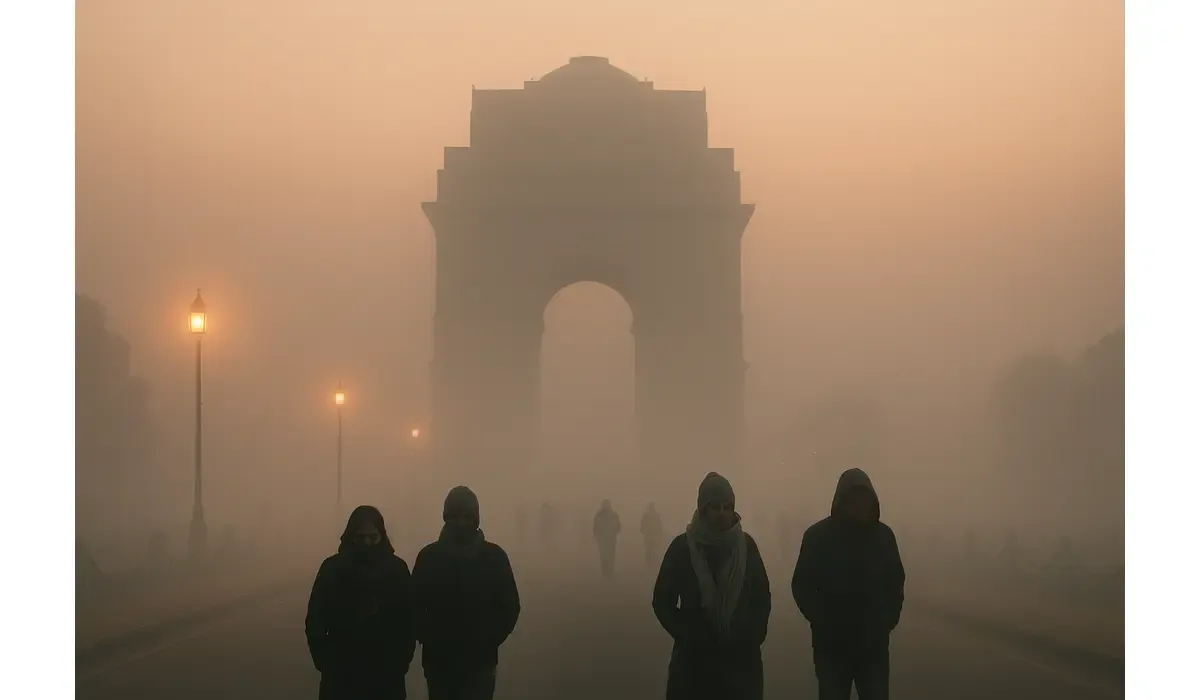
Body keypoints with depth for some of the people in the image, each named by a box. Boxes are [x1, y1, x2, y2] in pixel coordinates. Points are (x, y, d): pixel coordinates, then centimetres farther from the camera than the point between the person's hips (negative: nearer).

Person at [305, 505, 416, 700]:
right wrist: (324, 661, -6)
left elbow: (409, 621, 3)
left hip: (386, 674, 1)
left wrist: (402, 662, -4)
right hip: (341, 675, -1)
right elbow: (315, 621, 1)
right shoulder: (332, 568, 0)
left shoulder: (397, 568, 2)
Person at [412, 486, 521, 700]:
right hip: (438, 661, 1)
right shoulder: (429, 556, 3)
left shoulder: (494, 556, 2)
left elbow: (510, 607, 4)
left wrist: (489, 641, -7)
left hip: (480, 661, -1)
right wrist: (429, 639, -9)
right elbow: (415, 607, 4)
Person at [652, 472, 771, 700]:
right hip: (695, 658, -2)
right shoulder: (682, 547, -3)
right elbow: (663, 602, 1)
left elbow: (762, 598, 11)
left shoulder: (746, 545, 4)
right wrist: (687, 636, -9)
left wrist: (753, 636, -2)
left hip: (741, 657, 2)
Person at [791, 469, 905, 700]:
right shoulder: (818, 536, -5)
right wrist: (822, 622, -9)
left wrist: (889, 619, -2)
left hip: (874, 644, 2)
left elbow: (896, 583, 11)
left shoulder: (883, 535, 2)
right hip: (832, 645, -1)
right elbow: (802, 586, 0)